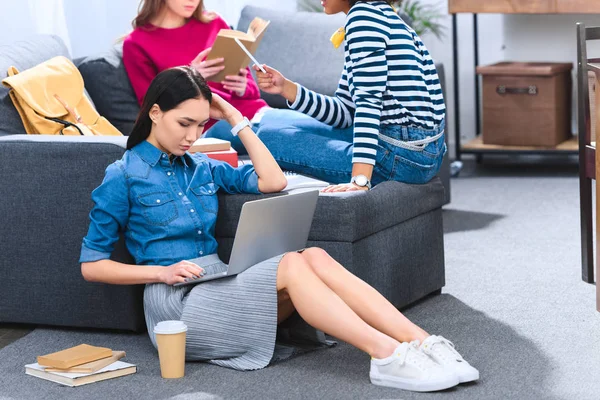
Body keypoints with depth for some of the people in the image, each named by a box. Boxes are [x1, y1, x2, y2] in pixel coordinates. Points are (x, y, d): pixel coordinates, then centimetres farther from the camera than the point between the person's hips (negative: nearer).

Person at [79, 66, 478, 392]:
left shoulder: (202, 168, 19)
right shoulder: (123, 177, 1)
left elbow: (273, 181, 12)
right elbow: (91, 265, 0)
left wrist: (236, 120, 12)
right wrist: (162, 271, -11)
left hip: (219, 284, 6)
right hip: (176, 300, -6)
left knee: (315, 257, -22)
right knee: (292, 265, -28)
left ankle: (423, 342, -32)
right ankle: (389, 357, -37)